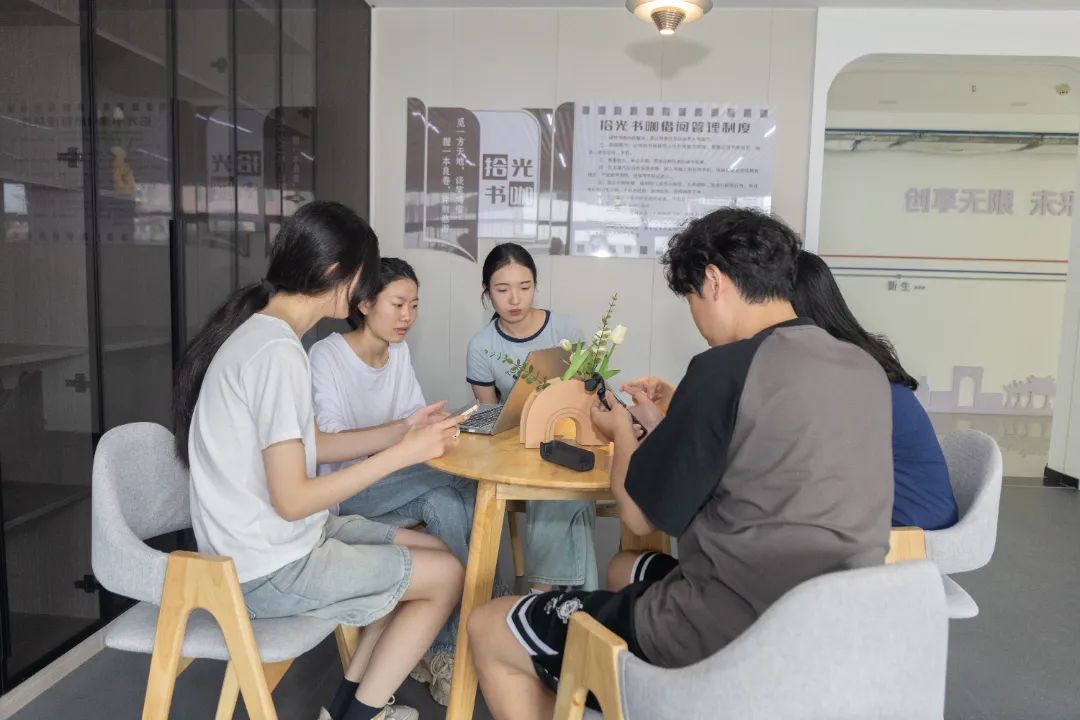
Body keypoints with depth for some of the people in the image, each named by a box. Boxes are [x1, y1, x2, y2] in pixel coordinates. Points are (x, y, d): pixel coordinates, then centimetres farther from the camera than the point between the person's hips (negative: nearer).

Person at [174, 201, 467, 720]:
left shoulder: (258, 329, 6)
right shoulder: (277, 352, -25)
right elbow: (293, 499, -25)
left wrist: (399, 433, 4)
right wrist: (404, 453, -19)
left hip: (266, 543, 9)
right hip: (269, 570, -9)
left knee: (433, 550, 14)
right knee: (447, 575, 0)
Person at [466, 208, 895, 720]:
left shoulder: (727, 367, -20)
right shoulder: (864, 370, 3)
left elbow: (640, 515, -9)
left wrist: (622, 433, 10)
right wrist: (676, 423, 18)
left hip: (726, 638, -9)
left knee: (488, 629, 8)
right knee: (624, 569, 33)